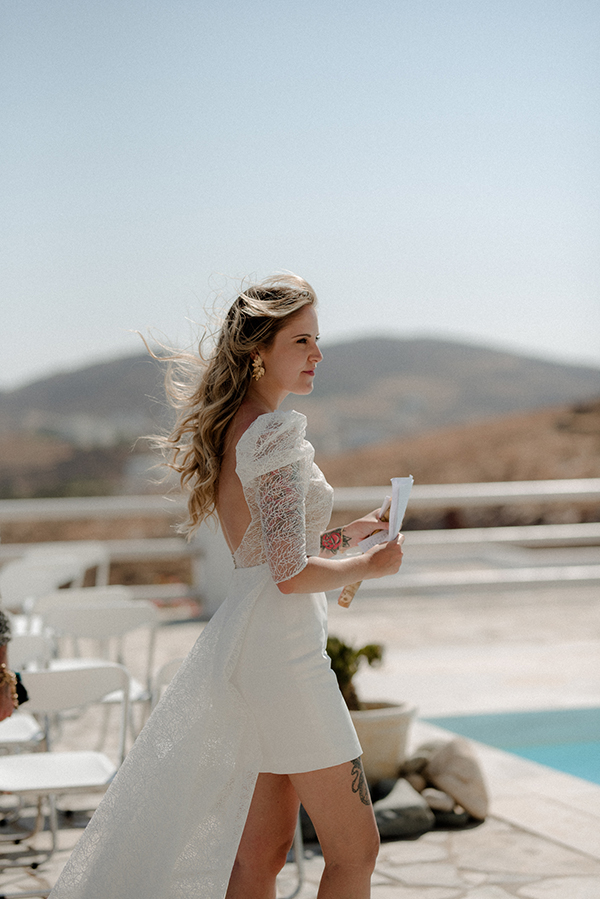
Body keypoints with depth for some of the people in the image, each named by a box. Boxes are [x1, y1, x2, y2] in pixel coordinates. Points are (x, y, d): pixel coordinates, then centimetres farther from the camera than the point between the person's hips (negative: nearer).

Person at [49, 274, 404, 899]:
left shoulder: (227, 429, 14)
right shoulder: (275, 430, -15)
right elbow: (292, 574, -21)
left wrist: (343, 536, 13)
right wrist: (372, 566, -6)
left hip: (239, 641, 9)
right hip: (282, 649, -9)